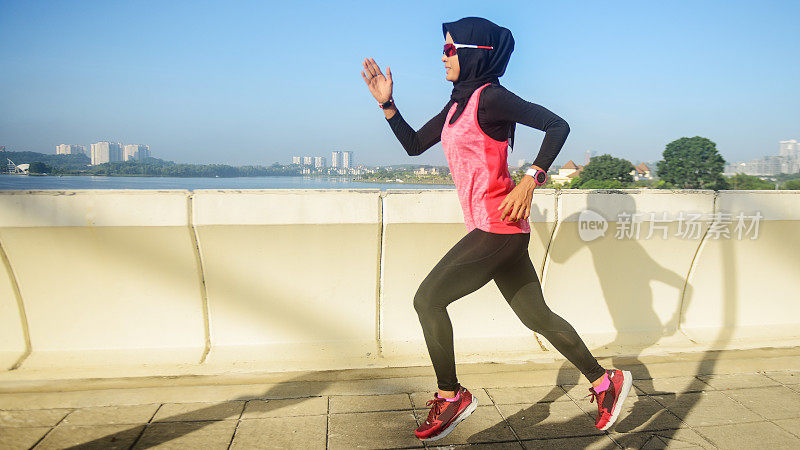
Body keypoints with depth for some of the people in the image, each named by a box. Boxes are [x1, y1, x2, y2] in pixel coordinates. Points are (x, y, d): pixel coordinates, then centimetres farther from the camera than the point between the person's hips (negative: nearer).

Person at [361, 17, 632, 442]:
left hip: (498, 227, -9)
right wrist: (386, 104, 12)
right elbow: (413, 144, 21)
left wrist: (529, 181, -23)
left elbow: (557, 125, -16)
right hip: (495, 231, 9)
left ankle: (451, 396, 10)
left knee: (428, 300, -5)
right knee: (537, 316, 14)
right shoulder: (458, 104, 17)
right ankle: (605, 382, 27)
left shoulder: (490, 97, -10)